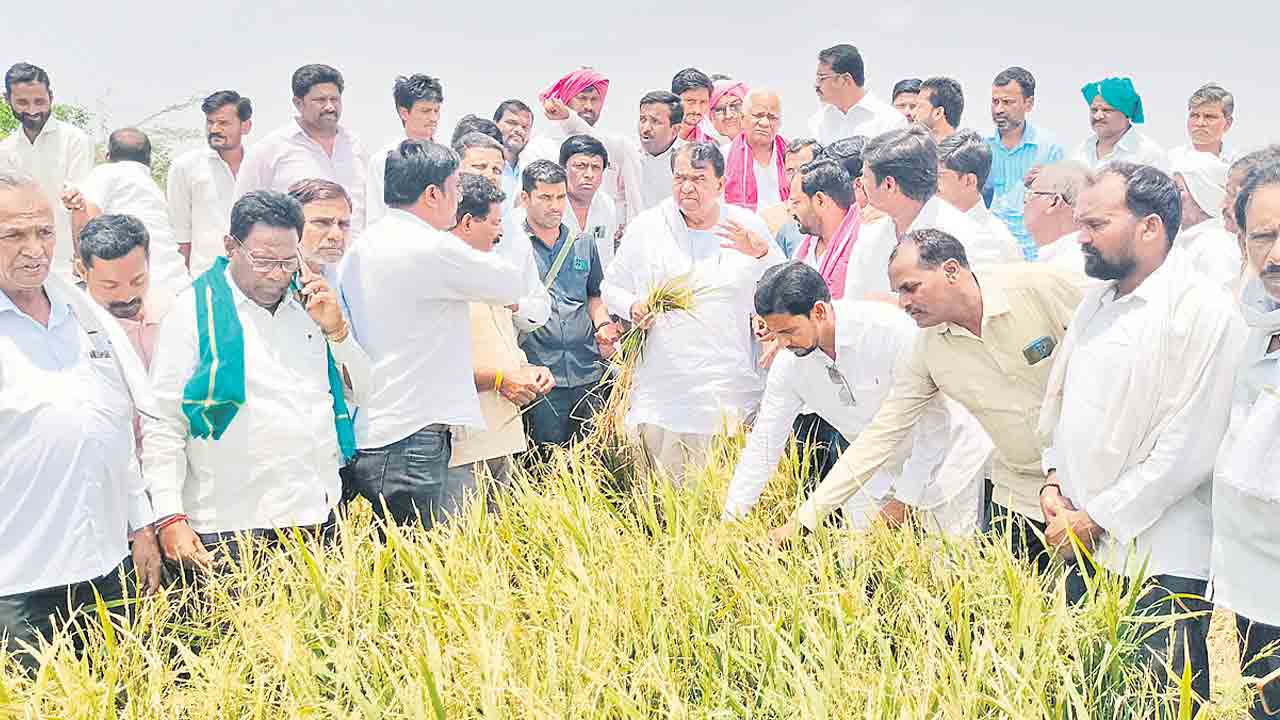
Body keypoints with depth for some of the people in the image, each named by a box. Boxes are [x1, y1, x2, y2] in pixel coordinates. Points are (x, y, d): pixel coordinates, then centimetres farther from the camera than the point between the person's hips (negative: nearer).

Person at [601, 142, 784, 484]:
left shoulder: (748, 226, 7)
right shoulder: (645, 228, 8)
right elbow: (611, 288, 15)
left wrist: (762, 254, -12)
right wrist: (633, 307, -6)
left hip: (731, 391, 0)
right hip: (663, 393, 0)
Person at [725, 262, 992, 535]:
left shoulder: (891, 328, -28)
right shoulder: (789, 365, -11)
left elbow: (934, 421, -24)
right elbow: (764, 443, -3)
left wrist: (904, 500, -20)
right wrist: (730, 521, -6)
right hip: (878, 474, 5)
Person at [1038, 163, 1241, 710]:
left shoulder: (1203, 313, -14)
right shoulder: (1097, 301, 11)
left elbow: (1186, 453, -17)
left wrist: (1095, 520, -14)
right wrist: (1054, 479, 4)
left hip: (1160, 565, -7)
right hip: (1084, 549, 7)